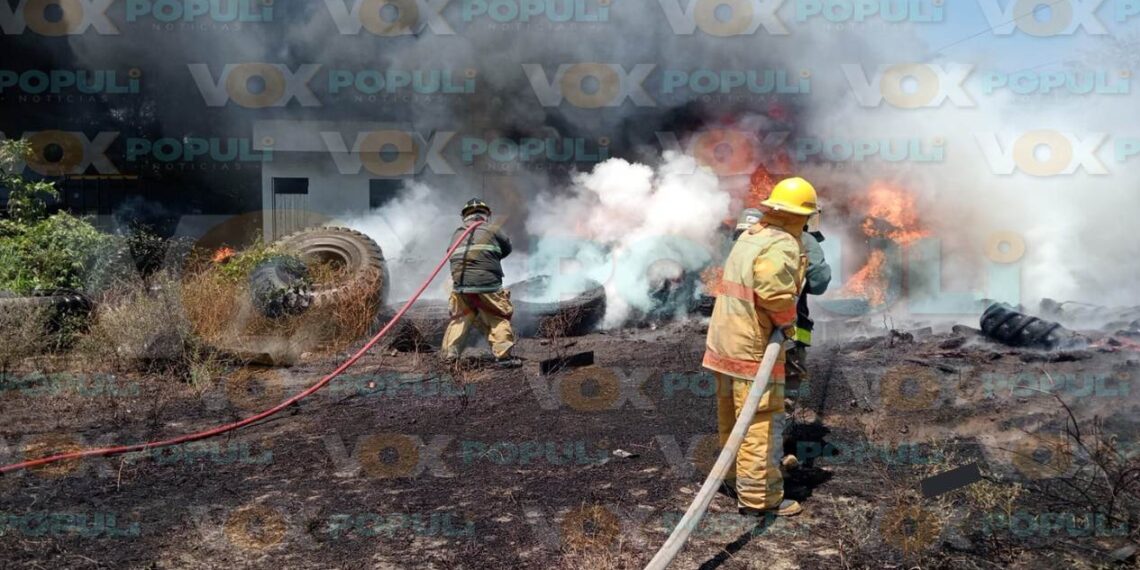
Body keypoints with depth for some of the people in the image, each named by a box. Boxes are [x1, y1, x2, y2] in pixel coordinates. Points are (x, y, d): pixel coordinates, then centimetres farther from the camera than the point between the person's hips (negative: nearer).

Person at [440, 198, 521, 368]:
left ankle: (449, 354, 14)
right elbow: (507, 248, 16)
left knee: (459, 319, 17)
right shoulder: (493, 231, 4)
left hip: (461, 286, 4)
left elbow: (453, 256, 17)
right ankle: (504, 356, -1)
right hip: (487, 285, -4)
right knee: (499, 319, 4)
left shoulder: (456, 234, 15)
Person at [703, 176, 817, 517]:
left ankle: (735, 479, 34)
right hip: (753, 347, -9)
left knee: (731, 419, 19)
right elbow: (772, 285, -32)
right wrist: (787, 320, -17)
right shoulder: (783, 245, -15)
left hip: (724, 343, 9)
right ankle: (758, 496, 4)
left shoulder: (749, 236, 14)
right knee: (762, 421, -2)